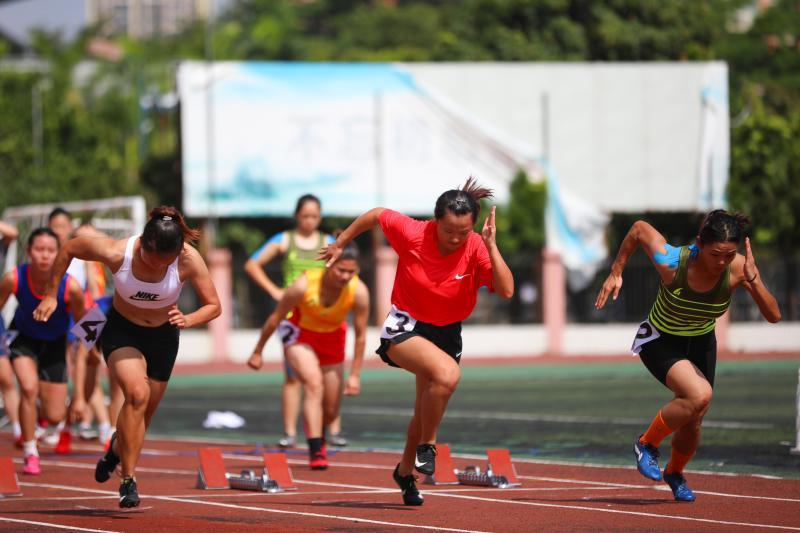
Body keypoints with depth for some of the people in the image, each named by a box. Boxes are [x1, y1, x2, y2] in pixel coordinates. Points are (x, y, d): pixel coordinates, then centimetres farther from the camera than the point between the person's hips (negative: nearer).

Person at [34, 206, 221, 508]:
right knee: (137, 393, -28)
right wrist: (50, 296, -6)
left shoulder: (189, 260, -25)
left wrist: (188, 321, -34)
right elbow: (68, 249, -10)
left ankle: (116, 451, 48)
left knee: (141, 415, 13)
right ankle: (128, 481, -21)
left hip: (163, 336, 3)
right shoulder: (116, 253, -27)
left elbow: (213, 306, -13)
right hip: (121, 331, -3)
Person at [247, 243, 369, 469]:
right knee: (314, 383, -30)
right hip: (300, 334, -3)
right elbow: (276, 317, -17)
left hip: (332, 338, 3)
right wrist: (258, 352, -7)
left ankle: (318, 435, 43)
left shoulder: (359, 292, -27)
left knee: (330, 412, 7)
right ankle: (316, 451, -31)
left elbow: (360, 335, -14)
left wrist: (355, 375, -11)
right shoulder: (304, 285, -33)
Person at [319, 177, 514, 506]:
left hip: (447, 331, 4)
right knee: (447, 374, -33)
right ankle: (426, 447, -13)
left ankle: (406, 471, 43)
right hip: (406, 327, -4)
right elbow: (376, 215, -2)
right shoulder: (411, 233, -21)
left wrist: (491, 246, -36)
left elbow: (506, 291, -30)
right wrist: (340, 244, 9)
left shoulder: (477, 248, -18)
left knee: (427, 409, 17)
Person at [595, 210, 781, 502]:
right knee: (700, 394, -30)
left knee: (691, 424, 11)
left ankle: (675, 473, 46)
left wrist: (754, 281, -42)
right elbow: (639, 228, -14)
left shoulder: (738, 268, -25)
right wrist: (616, 273, -5)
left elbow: (773, 316, -27)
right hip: (661, 343, -4)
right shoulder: (671, 262, -32)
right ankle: (647, 444, -4)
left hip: (701, 345, 4)